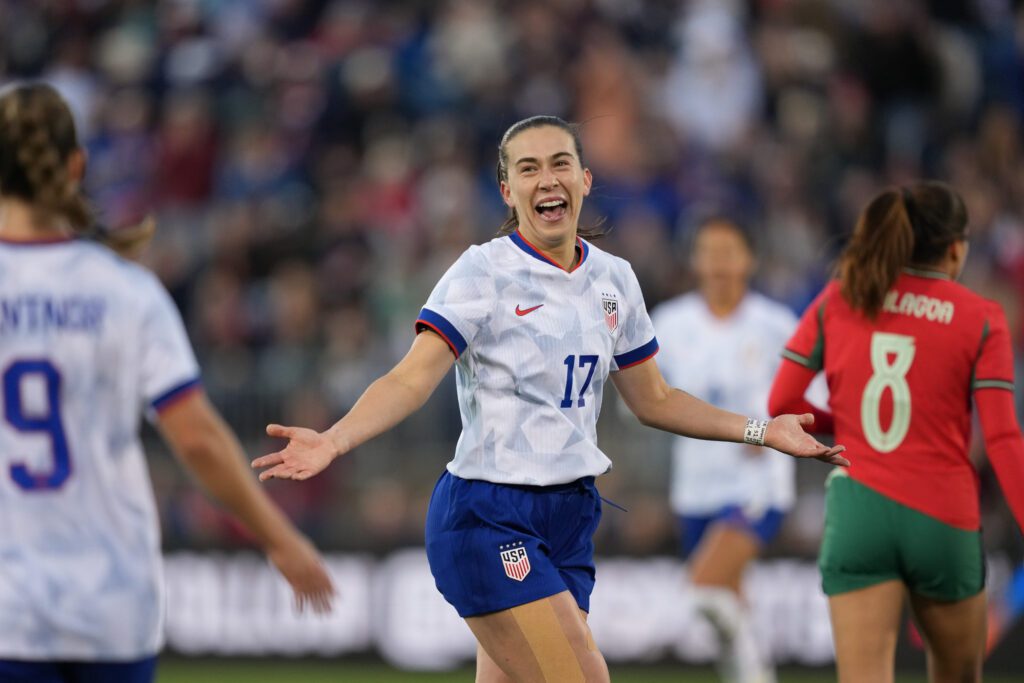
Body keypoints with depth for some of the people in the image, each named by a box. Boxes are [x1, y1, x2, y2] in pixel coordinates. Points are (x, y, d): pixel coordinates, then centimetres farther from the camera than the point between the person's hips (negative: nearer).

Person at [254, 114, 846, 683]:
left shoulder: (614, 279, 10)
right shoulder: (483, 273, -8)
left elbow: (654, 401, 21)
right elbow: (412, 380, -17)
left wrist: (761, 430, 18)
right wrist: (334, 441, -33)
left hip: (570, 516, 6)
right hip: (488, 518, -6)